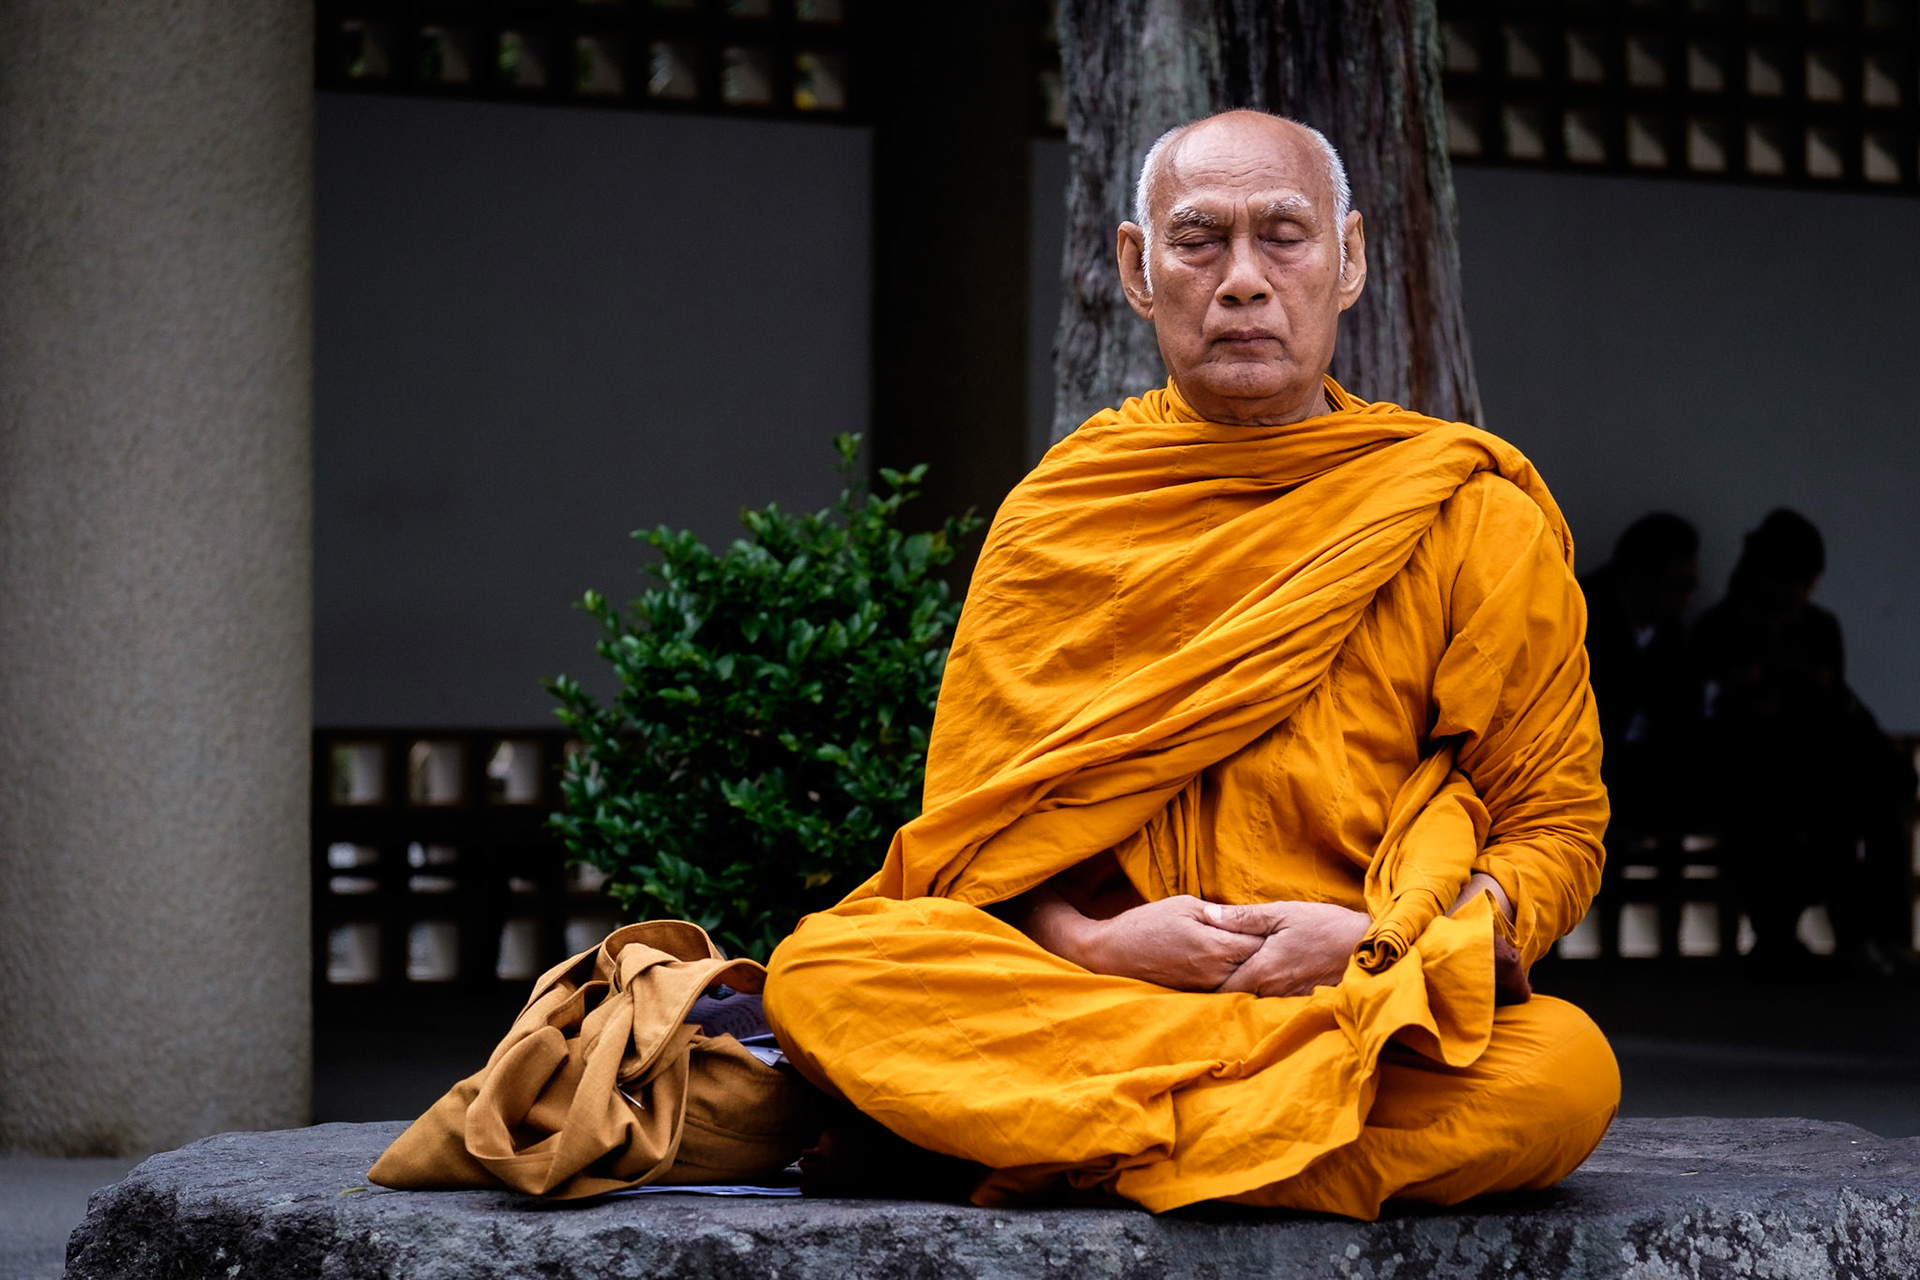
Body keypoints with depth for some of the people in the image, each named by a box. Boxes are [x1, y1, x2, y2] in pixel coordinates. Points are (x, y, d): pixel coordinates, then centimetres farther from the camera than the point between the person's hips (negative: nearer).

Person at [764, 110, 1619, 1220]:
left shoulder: (1479, 523, 6)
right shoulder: (1053, 521, 11)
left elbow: (1555, 830, 6)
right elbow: (975, 836, 11)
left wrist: (1374, 949, -14)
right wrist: (1092, 944, -12)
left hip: (1370, 998, -1)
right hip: (1069, 996, 1)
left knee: (1566, 1073, -35)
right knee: (821, 971, -27)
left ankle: (1092, 1148, -25)